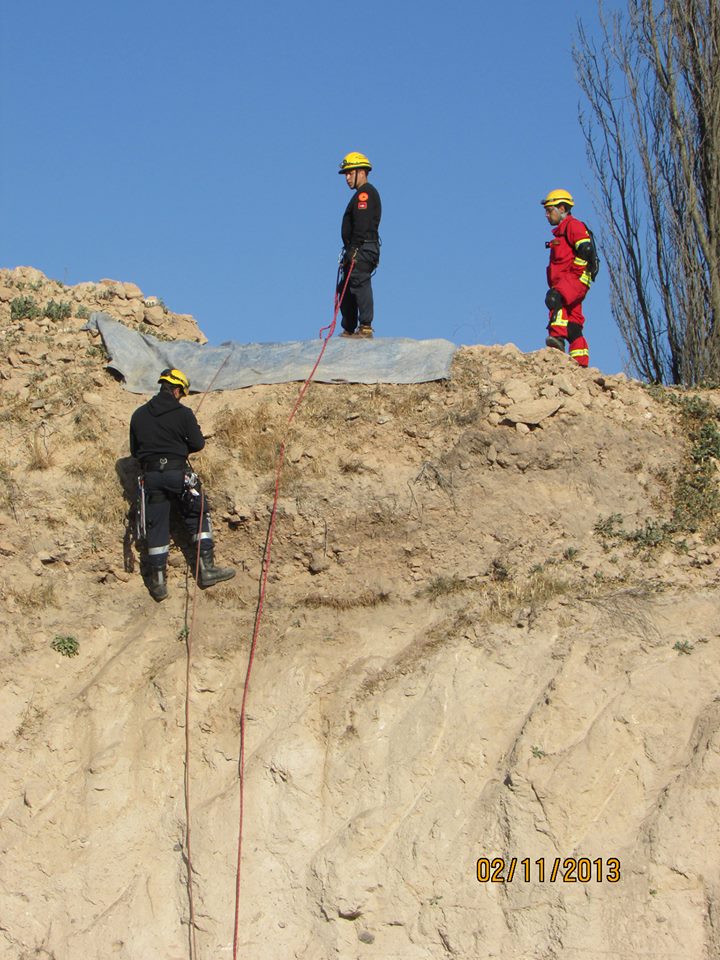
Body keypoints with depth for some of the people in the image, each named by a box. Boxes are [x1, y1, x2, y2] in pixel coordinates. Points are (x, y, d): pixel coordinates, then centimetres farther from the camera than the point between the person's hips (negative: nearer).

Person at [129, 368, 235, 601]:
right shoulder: (183, 413, -4)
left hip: (151, 475, 3)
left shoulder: (139, 415, 7)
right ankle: (207, 568, 7)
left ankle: (158, 582, 5)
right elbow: (198, 443, -1)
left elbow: (134, 450, 13)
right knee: (198, 517, 12)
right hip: (178, 472, -3)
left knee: (156, 527, 6)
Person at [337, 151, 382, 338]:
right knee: (345, 289, 13)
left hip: (362, 250, -11)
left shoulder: (365, 193, -9)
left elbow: (362, 225, -20)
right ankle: (349, 330, 17)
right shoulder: (362, 194, 25)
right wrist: (350, 251, 19)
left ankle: (366, 327, -22)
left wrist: (353, 249, -24)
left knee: (359, 283, -17)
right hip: (359, 251, 11)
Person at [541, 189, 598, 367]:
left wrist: (576, 271, -17)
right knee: (572, 327, 6)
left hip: (576, 279, -10)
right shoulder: (560, 231, 30)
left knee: (554, 298, -36)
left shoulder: (573, 225, 0)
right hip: (564, 281, 10)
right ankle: (581, 362, 6)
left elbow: (585, 248, -17)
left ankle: (557, 336, -52)